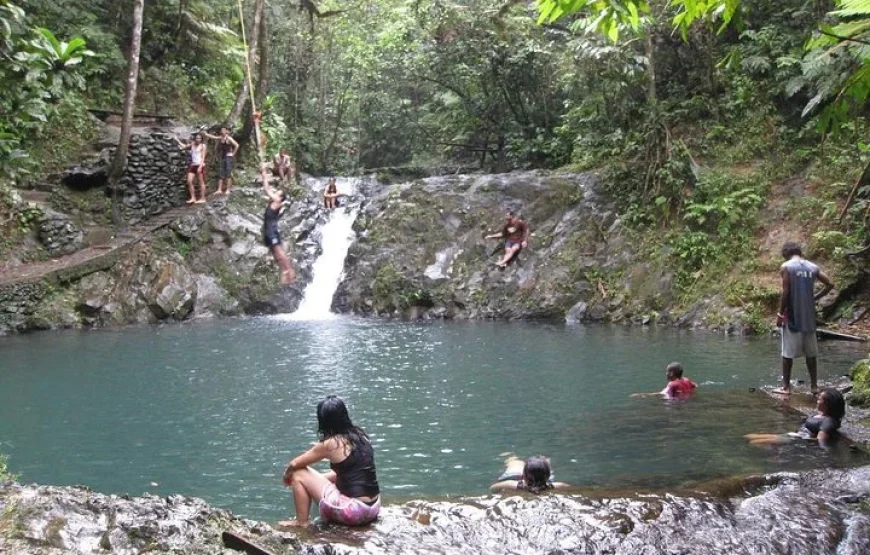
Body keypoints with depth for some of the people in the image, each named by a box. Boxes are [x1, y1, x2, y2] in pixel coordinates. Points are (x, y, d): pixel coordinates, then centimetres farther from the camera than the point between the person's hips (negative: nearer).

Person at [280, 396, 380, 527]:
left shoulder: (329, 444, -10)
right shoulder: (360, 436, 8)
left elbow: (295, 464, 2)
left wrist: (287, 475, 24)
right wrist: (317, 477, 26)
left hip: (353, 510, -7)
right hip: (374, 507, 7)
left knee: (299, 474, 5)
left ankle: (301, 522, 14)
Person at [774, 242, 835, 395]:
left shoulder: (786, 267, -8)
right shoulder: (813, 267, 6)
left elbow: (785, 292, -13)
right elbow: (829, 284, 5)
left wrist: (780, 314, -7)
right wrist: (815, 298, 14)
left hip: (792, 316, -5)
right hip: (808, 316, 5)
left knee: (787, 353, 2)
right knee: (810, 352, 13)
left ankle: (786, 386, 4)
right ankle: (814, 385, 17)